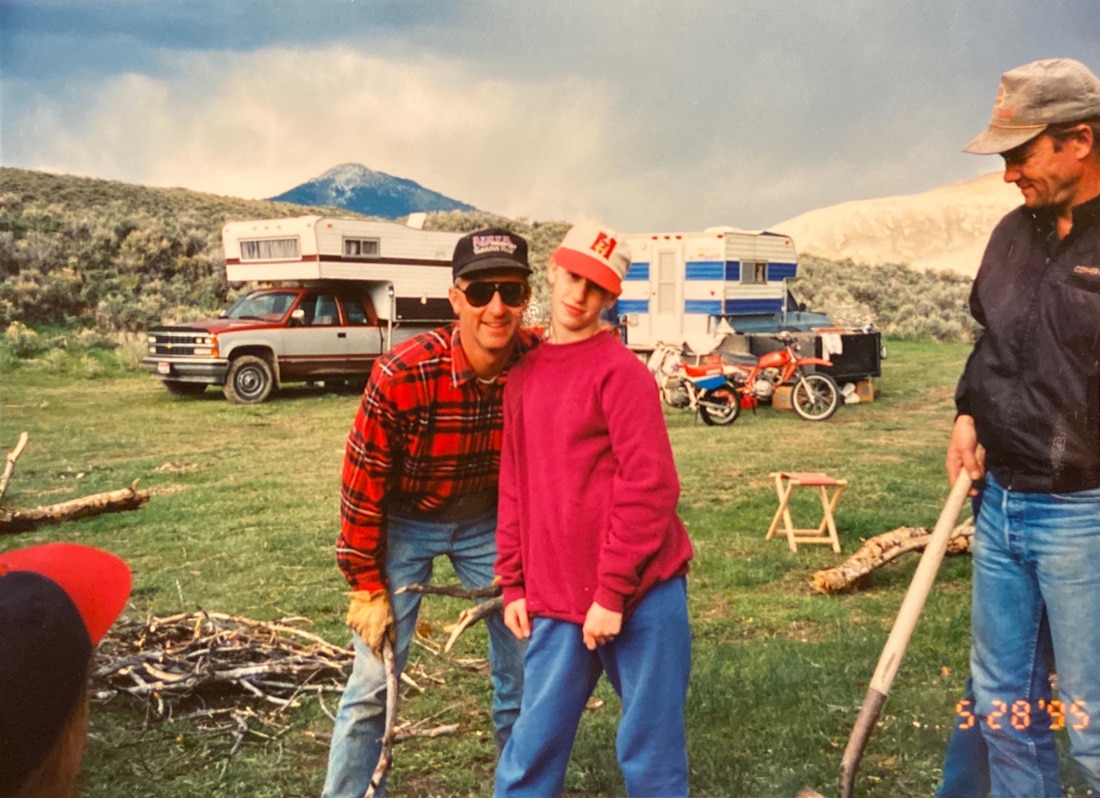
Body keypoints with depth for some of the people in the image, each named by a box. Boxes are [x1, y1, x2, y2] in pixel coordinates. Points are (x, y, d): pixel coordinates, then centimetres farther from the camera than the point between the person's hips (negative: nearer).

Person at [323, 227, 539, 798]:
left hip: (490, 520, 4)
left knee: (527, 661, 11)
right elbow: (363, 479, -19)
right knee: (374, 679, -4)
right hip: (404, 522, -3)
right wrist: (367, 585, -12)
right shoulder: (403, 372, -29)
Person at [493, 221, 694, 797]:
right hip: (556, 602, 5)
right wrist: (513, 585, 11)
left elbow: (650, 486, -14)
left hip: (640, 596, -5)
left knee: (650, 747, 7)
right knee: (534, 747, 10)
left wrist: (612, 593, -15)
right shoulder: (522, 376, 10)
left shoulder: (620, 369, -9)